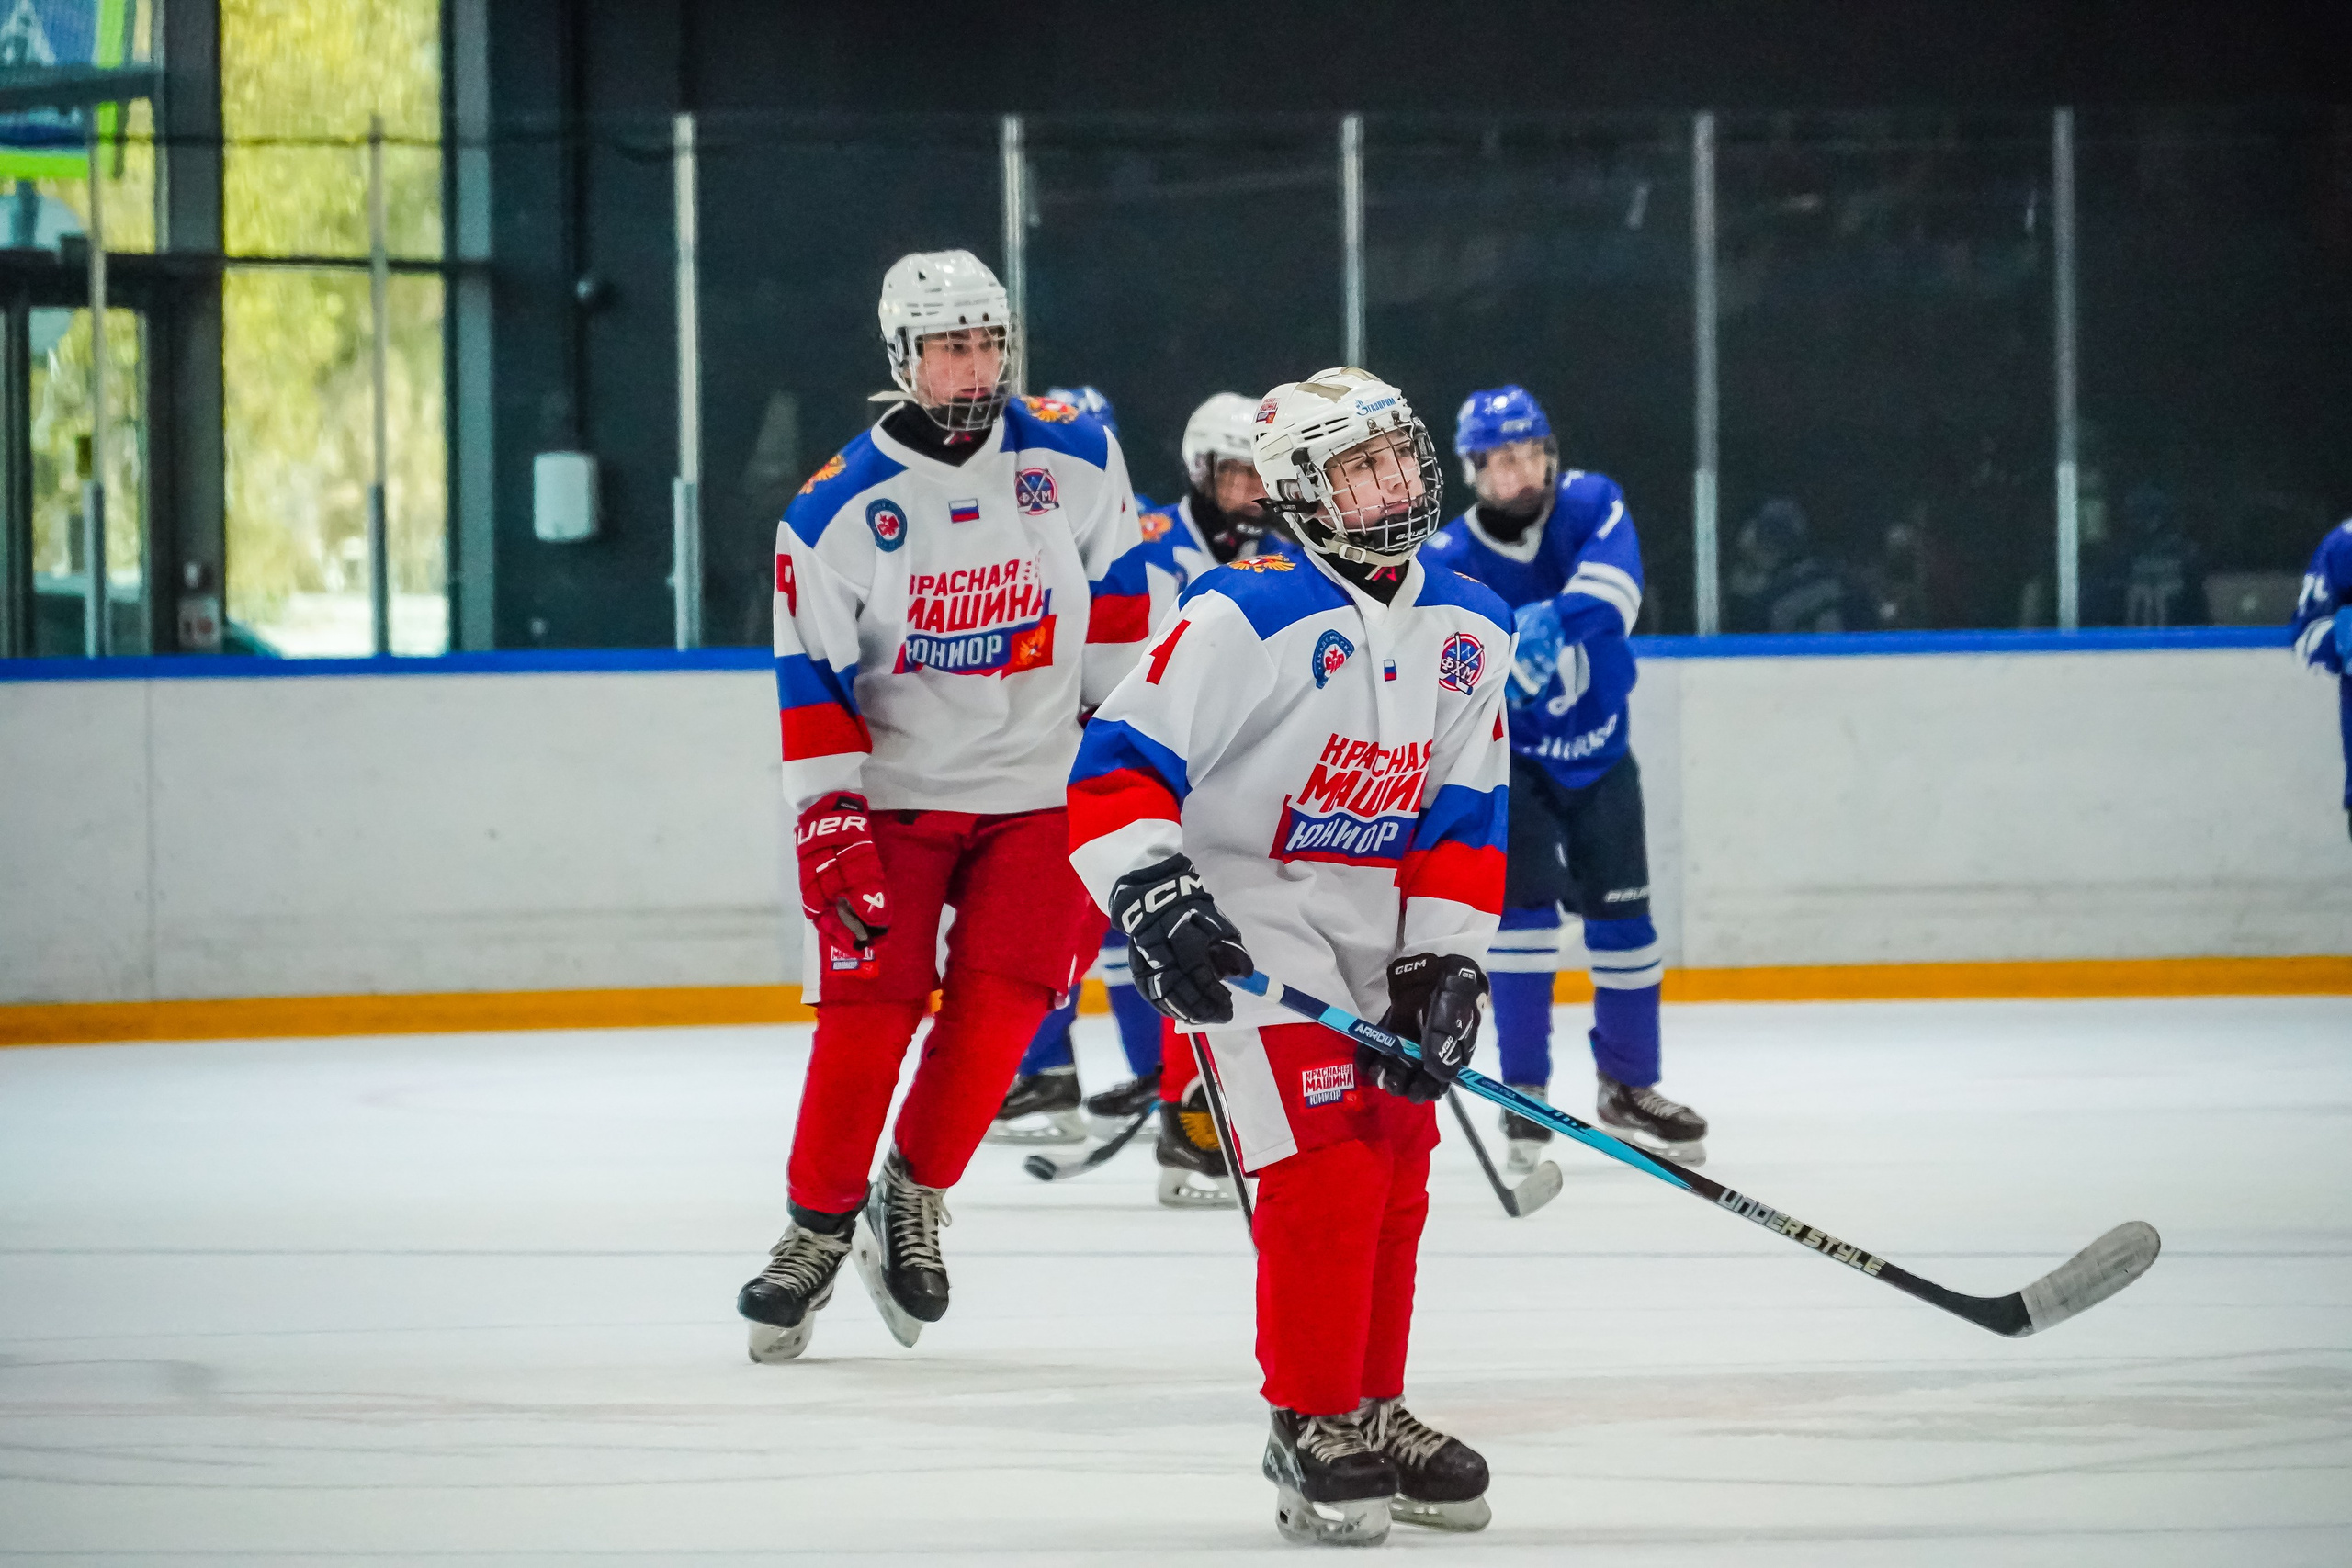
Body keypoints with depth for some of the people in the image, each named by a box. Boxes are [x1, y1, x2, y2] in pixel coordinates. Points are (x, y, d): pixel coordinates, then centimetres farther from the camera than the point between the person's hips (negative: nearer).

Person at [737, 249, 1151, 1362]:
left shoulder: (1073, 461, -4)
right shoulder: (837, 512, -11)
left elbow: (1116, 593, 11)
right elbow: (812, 683, -9)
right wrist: (831, 826, -15)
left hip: (1039, 785, 2)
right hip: (890, 789, -2)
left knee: (999, 1001, -10)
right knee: (869, 1003, -9)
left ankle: (913, 1201, 10)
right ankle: (817, 1231, 3)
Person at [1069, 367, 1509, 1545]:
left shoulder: (1469, 632, 1)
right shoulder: (1246, 620, -20)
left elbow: (1464, 815, 6)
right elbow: (1116, 770, -19)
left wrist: (1445, 963, -2)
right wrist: (1153, 896, -29)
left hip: (1374, 933, 7)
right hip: (1242, 924, -7)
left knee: (1395, 1170, 10)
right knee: (1323, 1167, -15)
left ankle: (1373, 1412, 25)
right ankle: (1311, 1433, -7)